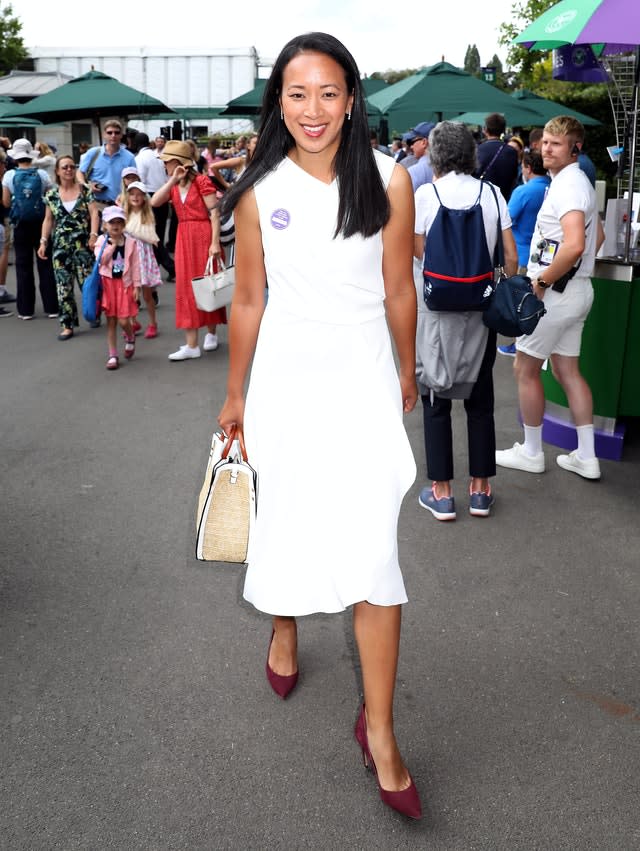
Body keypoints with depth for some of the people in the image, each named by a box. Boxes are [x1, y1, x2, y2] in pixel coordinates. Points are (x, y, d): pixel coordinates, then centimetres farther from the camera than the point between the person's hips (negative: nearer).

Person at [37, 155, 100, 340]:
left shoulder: (84, 190, 2)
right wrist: (43, 242, 6)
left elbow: (94, 213, -4)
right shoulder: (51, 194, 10)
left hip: (82, 243, -2)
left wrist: (94, 235, -16)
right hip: (60, 245, 2)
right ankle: (67, 325, 3)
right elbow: (48, 220, 14)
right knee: (63, 286, -1)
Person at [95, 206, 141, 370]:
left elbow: (135, 265, 1)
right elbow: (100, 259, -16)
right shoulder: (101, 240, 0)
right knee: (111, 321, 4)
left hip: (125, 284, 0)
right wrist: (113, 244, -15)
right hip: (108, 283, 0)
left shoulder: (130, 242, 1)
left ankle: (130, 339, 28)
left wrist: (136, 286, -3)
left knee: (123, 321, -7)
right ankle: (113, 355, 12)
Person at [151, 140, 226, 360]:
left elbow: (214, 213, -12)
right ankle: (191, 345, 6)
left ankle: (211, 333, 23)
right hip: (184, 238, 6)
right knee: (186, 287, 3)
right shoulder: (173, 186, 11)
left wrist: (215, 242, -18)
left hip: (204, 236, -6)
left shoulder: (201, 181, -8)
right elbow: (154, 202, -6)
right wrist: (173, 180, -10)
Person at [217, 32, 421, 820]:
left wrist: (407, 372, 14)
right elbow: (247, 300, 4)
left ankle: (378, 730, 6)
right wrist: (235, 394, 10)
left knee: (373, 548, -6)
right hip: (285, 378, 2)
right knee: (286, 519, 16)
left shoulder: (389, 181, -7)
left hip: (364, 379, -1)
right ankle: (284, 632, 48)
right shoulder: (258, 191, -3)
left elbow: (399, 289, 3)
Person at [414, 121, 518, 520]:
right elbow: (511, 257, -1)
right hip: (482, 305, 3)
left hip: (438, 307, -3)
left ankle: (442, 493, 11)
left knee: (436, 398, 7)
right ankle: (480, 490, 20)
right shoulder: (492, 194, 0)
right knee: (480, 399, 12)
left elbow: (419, 251, -5)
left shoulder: (426, 194, -8)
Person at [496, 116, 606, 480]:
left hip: (554, 291, -10)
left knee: (526, 368, 4)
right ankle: (586, 456, 17)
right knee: (568, 370, 13)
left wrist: (543, 281, -21)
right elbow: (598, 236, 27)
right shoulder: (581, 182, 14)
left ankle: (531, 452, 16)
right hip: (577, 289, 10)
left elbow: (574, 245, -33)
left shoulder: (567, 186, -19)